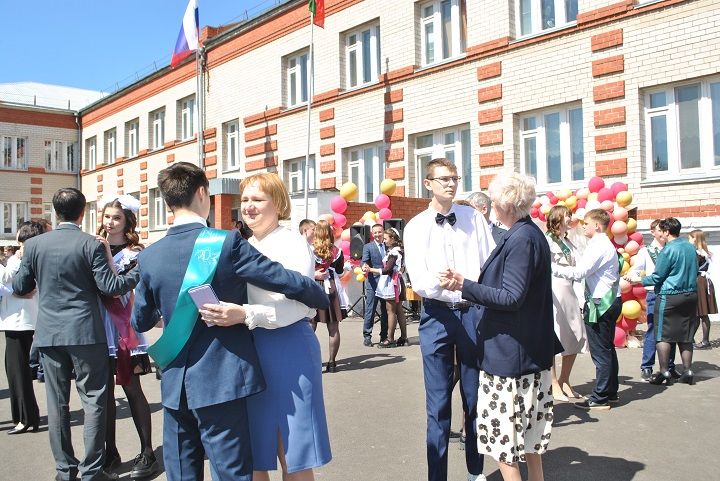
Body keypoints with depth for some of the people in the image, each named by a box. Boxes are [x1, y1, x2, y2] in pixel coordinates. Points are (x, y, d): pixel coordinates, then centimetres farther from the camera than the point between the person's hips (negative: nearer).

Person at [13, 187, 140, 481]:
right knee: (93, 401, 5)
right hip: (86, 333, -3)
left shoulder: (33, 245, 1)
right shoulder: (92, 244, -9)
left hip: (49, 334, 4)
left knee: (57, 403, 11)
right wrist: (138, 272, 2)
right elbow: (109, 287, -11)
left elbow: (19, 288, 8)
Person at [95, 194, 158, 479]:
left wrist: (106, 254, -17)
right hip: (99, 327, 4)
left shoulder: (134, 253, -2)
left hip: (123, 329, -4)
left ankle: (147, 453, 7)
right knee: (104, 390, 8)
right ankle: (110, 451, 19)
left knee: (131, 388, -1)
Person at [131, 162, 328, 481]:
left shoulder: (149, 256, 0)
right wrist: (324, 300, 8)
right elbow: (290, 283, -12)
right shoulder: (227, 243, -13)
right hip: (220, 382, -5)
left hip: (174, 384, 5)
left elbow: (141, 322, 11)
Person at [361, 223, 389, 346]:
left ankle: (384, 336, 17)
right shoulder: (368, 247, 2)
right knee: (370, 310, -3)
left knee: (386, 310, 8)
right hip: (373, 282, -4)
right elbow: (364, 261, -11)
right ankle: (367, 336, 4)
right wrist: (365, 266, -32)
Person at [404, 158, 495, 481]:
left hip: (473, 312, 2)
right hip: (437, 316, -1)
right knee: (438, 403, 4)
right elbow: (420, 281, -9)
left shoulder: (474, 218, 6)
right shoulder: (416, 227, 1)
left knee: (475, 398, 11)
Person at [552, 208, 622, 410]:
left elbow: (578, 273, -22)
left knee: (600, 351, -5)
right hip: (608, 302, 10)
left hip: (600, 304, -10)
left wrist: (552, 267, -18)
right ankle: (611, 391, 25)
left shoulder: (599, 246, -16)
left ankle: (600, 398, 1)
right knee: (607, 349, 16)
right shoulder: (604, 244, 16)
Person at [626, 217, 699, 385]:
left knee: (663, 335, 1)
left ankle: (664, 372, 2)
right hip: (690, 295, 7)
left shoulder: (668, 250, -14)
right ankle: (687, 372, 13)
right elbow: (694, 272, 19)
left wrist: (638, 279, 1)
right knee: (685, 336, 11)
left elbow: (657, 277, -11)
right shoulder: (690, 247, 7)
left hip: (669, 296, -7)